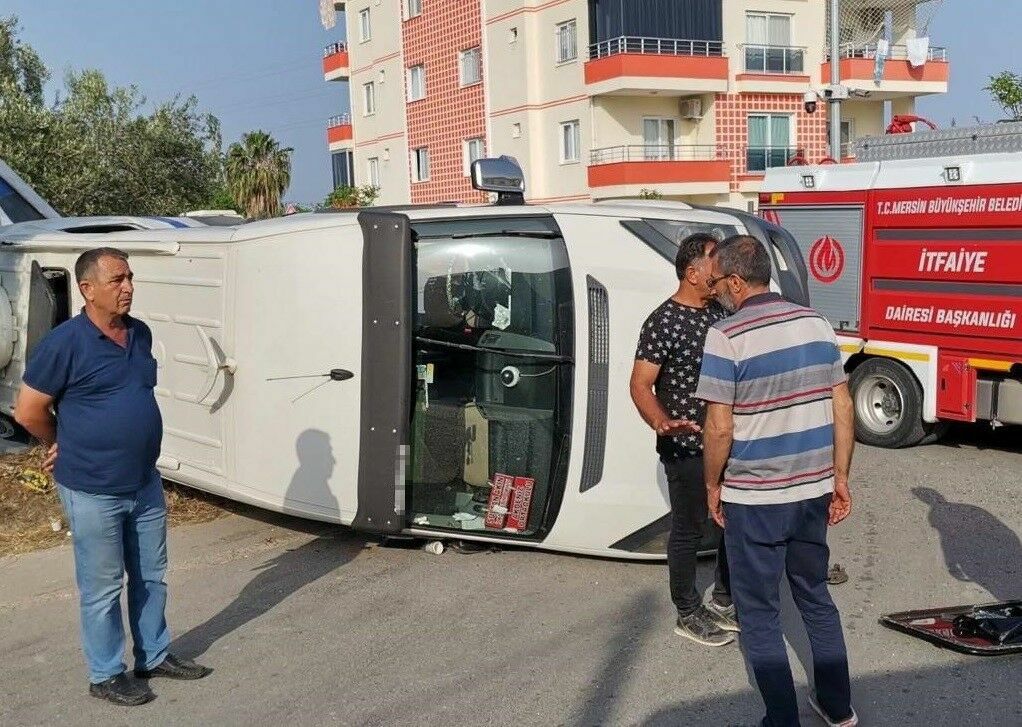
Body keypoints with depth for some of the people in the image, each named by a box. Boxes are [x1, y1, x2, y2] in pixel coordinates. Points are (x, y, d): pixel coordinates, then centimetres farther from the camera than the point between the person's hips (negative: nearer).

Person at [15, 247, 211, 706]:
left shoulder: (141, 334, 4)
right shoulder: (64, 343, -17)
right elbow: (28, 411, -10)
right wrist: (67, 448, 4)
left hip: (145, 483, 7)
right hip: (93, 491, -6)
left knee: (151, 576, 18)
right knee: (102, 587, 7)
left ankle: (154, 656, 34)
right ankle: (105, 676, 22)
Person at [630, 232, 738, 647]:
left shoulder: (719, 313, 6)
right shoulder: (663, 323, -17)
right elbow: (640, 384, -18)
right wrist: (662, 423, -35)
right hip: (686, 448, -8)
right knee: (688, 531, 5)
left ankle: (724, 602, 35)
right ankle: (689, 615, 21)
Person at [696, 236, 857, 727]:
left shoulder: (727, 336, -16)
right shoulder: (815, 323, 2)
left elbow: (719, 428, -17)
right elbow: (842, 408, 5)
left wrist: (713, 486, -1)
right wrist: (839, 477, 13)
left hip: (753, 500, -6)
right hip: (813, 490, 6)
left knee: (759, 614, 8)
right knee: (816, 598, 22)